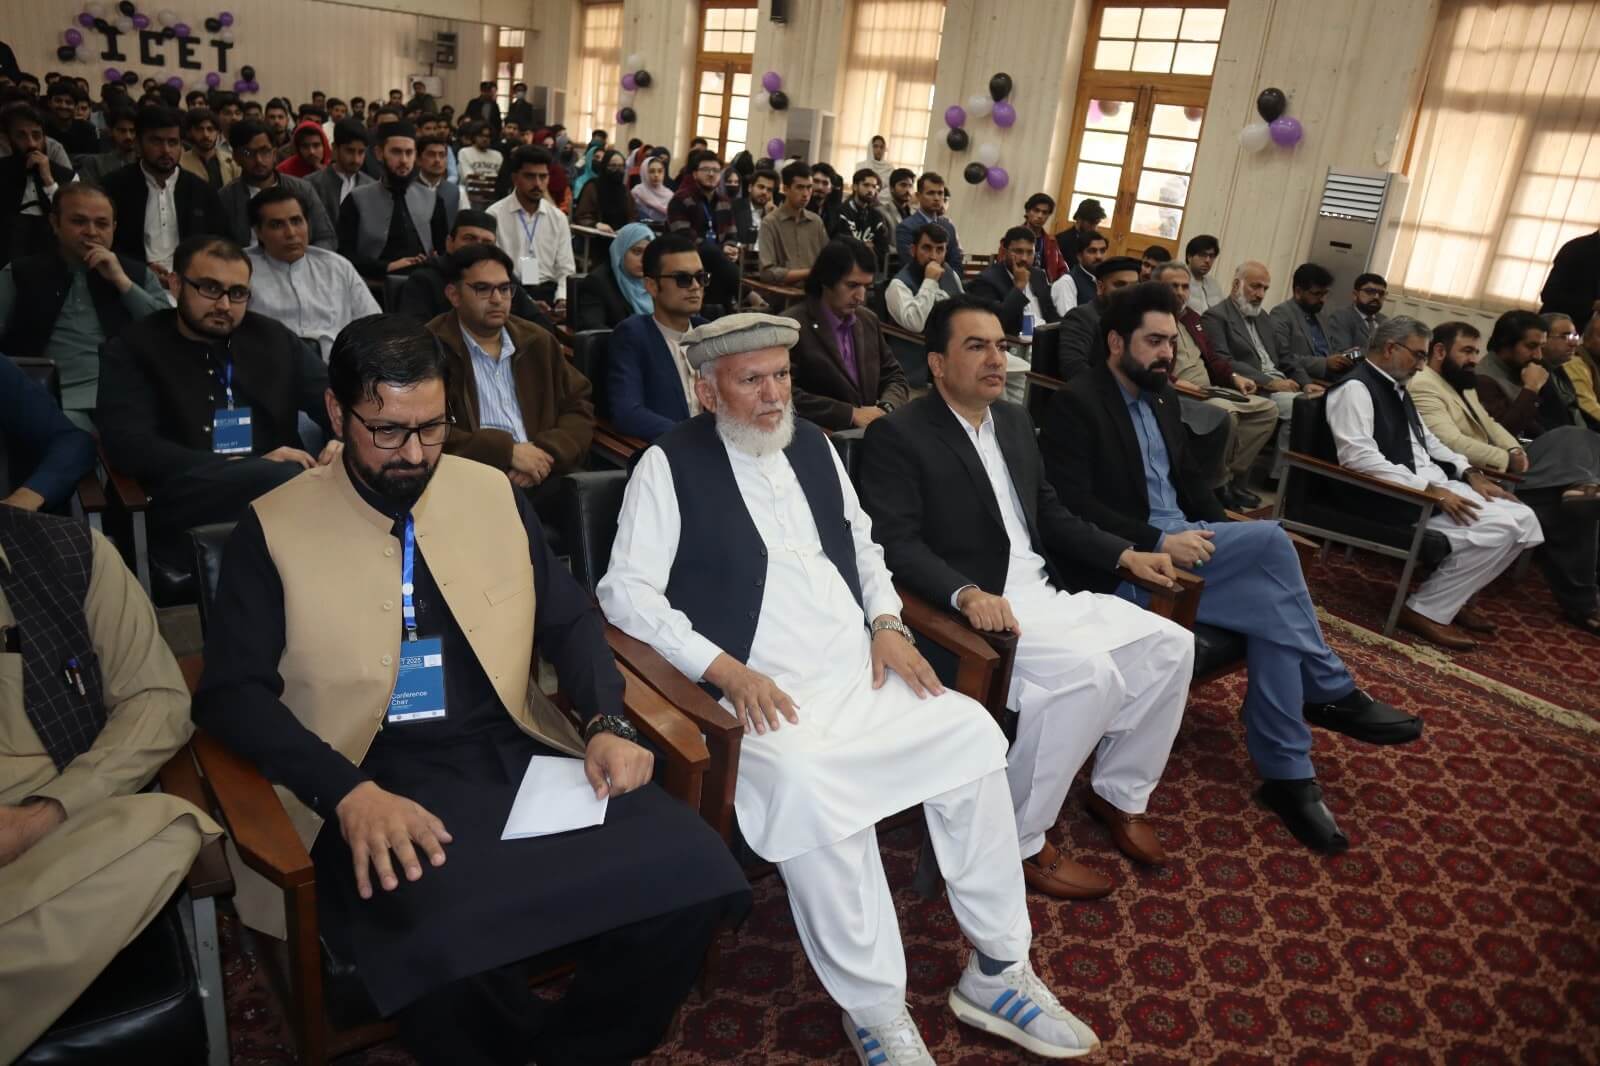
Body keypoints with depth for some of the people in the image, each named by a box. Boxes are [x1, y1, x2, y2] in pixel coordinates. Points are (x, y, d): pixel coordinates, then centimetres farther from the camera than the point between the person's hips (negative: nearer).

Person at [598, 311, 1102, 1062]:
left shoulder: (812, 443, 15)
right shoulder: (670, 464, -3)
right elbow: (626, 592, -9)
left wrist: (888, 622, 4)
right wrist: (725, 669, -19)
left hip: (862, 676, 6)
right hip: (763, 695, -5)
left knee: (973, 732, -14)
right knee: (808, 784, -33)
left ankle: (997, 972, 1)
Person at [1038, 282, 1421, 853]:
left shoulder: (1161, 395, 16)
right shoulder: (1076, 403, -10)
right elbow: (1074, 509, -19)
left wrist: (1218, 539, 2)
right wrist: (1159, 542, -24)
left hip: (1182, 542, 8)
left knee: (1271, 608, -18)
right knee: (1271, 539, -24)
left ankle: (1288, 775, -8)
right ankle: (1332, 692, -9)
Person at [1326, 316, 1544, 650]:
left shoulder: (1395, 388, 19)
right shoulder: (1355, 388, -12)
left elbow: (1428, 442, 24)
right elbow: (1359, 458, -23)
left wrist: (1470, 474, 7)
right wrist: (1430, 490, -22)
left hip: (1432, 485, 10)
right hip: (1392, 497, -10)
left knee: (1522, 520, 0)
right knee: (1497, 527, -21)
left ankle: (1449, 597, 9)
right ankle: (1426, 610, -9)